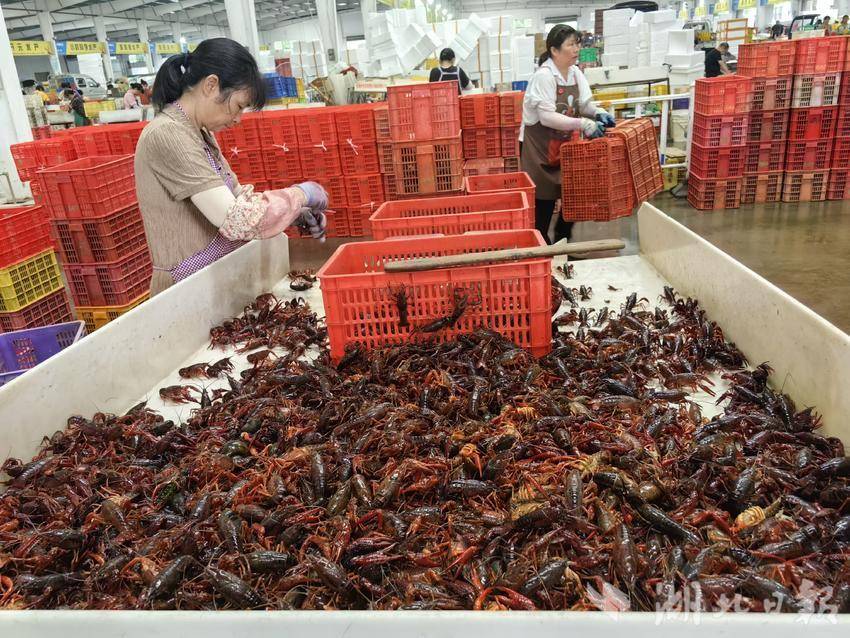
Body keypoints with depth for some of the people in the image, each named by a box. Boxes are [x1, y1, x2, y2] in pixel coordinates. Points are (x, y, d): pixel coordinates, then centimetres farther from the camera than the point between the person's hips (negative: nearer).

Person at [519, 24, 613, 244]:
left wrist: (598, 113, -11)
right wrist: (582, 124, -32)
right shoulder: (543, 76, -20)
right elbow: (547, 117, -27)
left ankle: (563, 242, 26)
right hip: (540, 147, -7)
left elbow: (583, 104, 10)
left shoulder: (575, 73, 4)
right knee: (544, 201, -2)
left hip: (565, 145, 7)